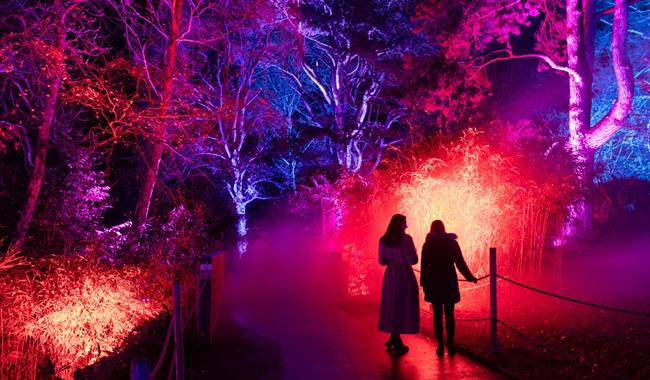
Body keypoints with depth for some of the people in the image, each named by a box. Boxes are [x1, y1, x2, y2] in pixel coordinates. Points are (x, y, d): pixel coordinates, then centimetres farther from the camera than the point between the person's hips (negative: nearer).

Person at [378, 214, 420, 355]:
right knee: (403, 306, 3)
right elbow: (413, 260, -14)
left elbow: (382, 261, 8)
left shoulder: (383, 240, 3)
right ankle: (397, 343, 7)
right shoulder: (406, 239, -13)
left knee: (392, 305, 16)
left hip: (390, 275, 5)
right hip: (404, 275, -5)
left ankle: (394, 339, 24)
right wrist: (404, 258, 7)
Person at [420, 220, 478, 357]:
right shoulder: (452, 243, -2)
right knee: (449, 315, 7)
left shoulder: (427, 245, -1)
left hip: (433, 283, 0)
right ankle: (450, 345, 8)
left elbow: (424, 266, -2)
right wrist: (471, 277, 10)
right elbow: (460, 263, -2)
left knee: (437, 315, 6)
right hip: (449, 283, 0)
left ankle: (440, 345, 6)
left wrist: (424, 283, 6)